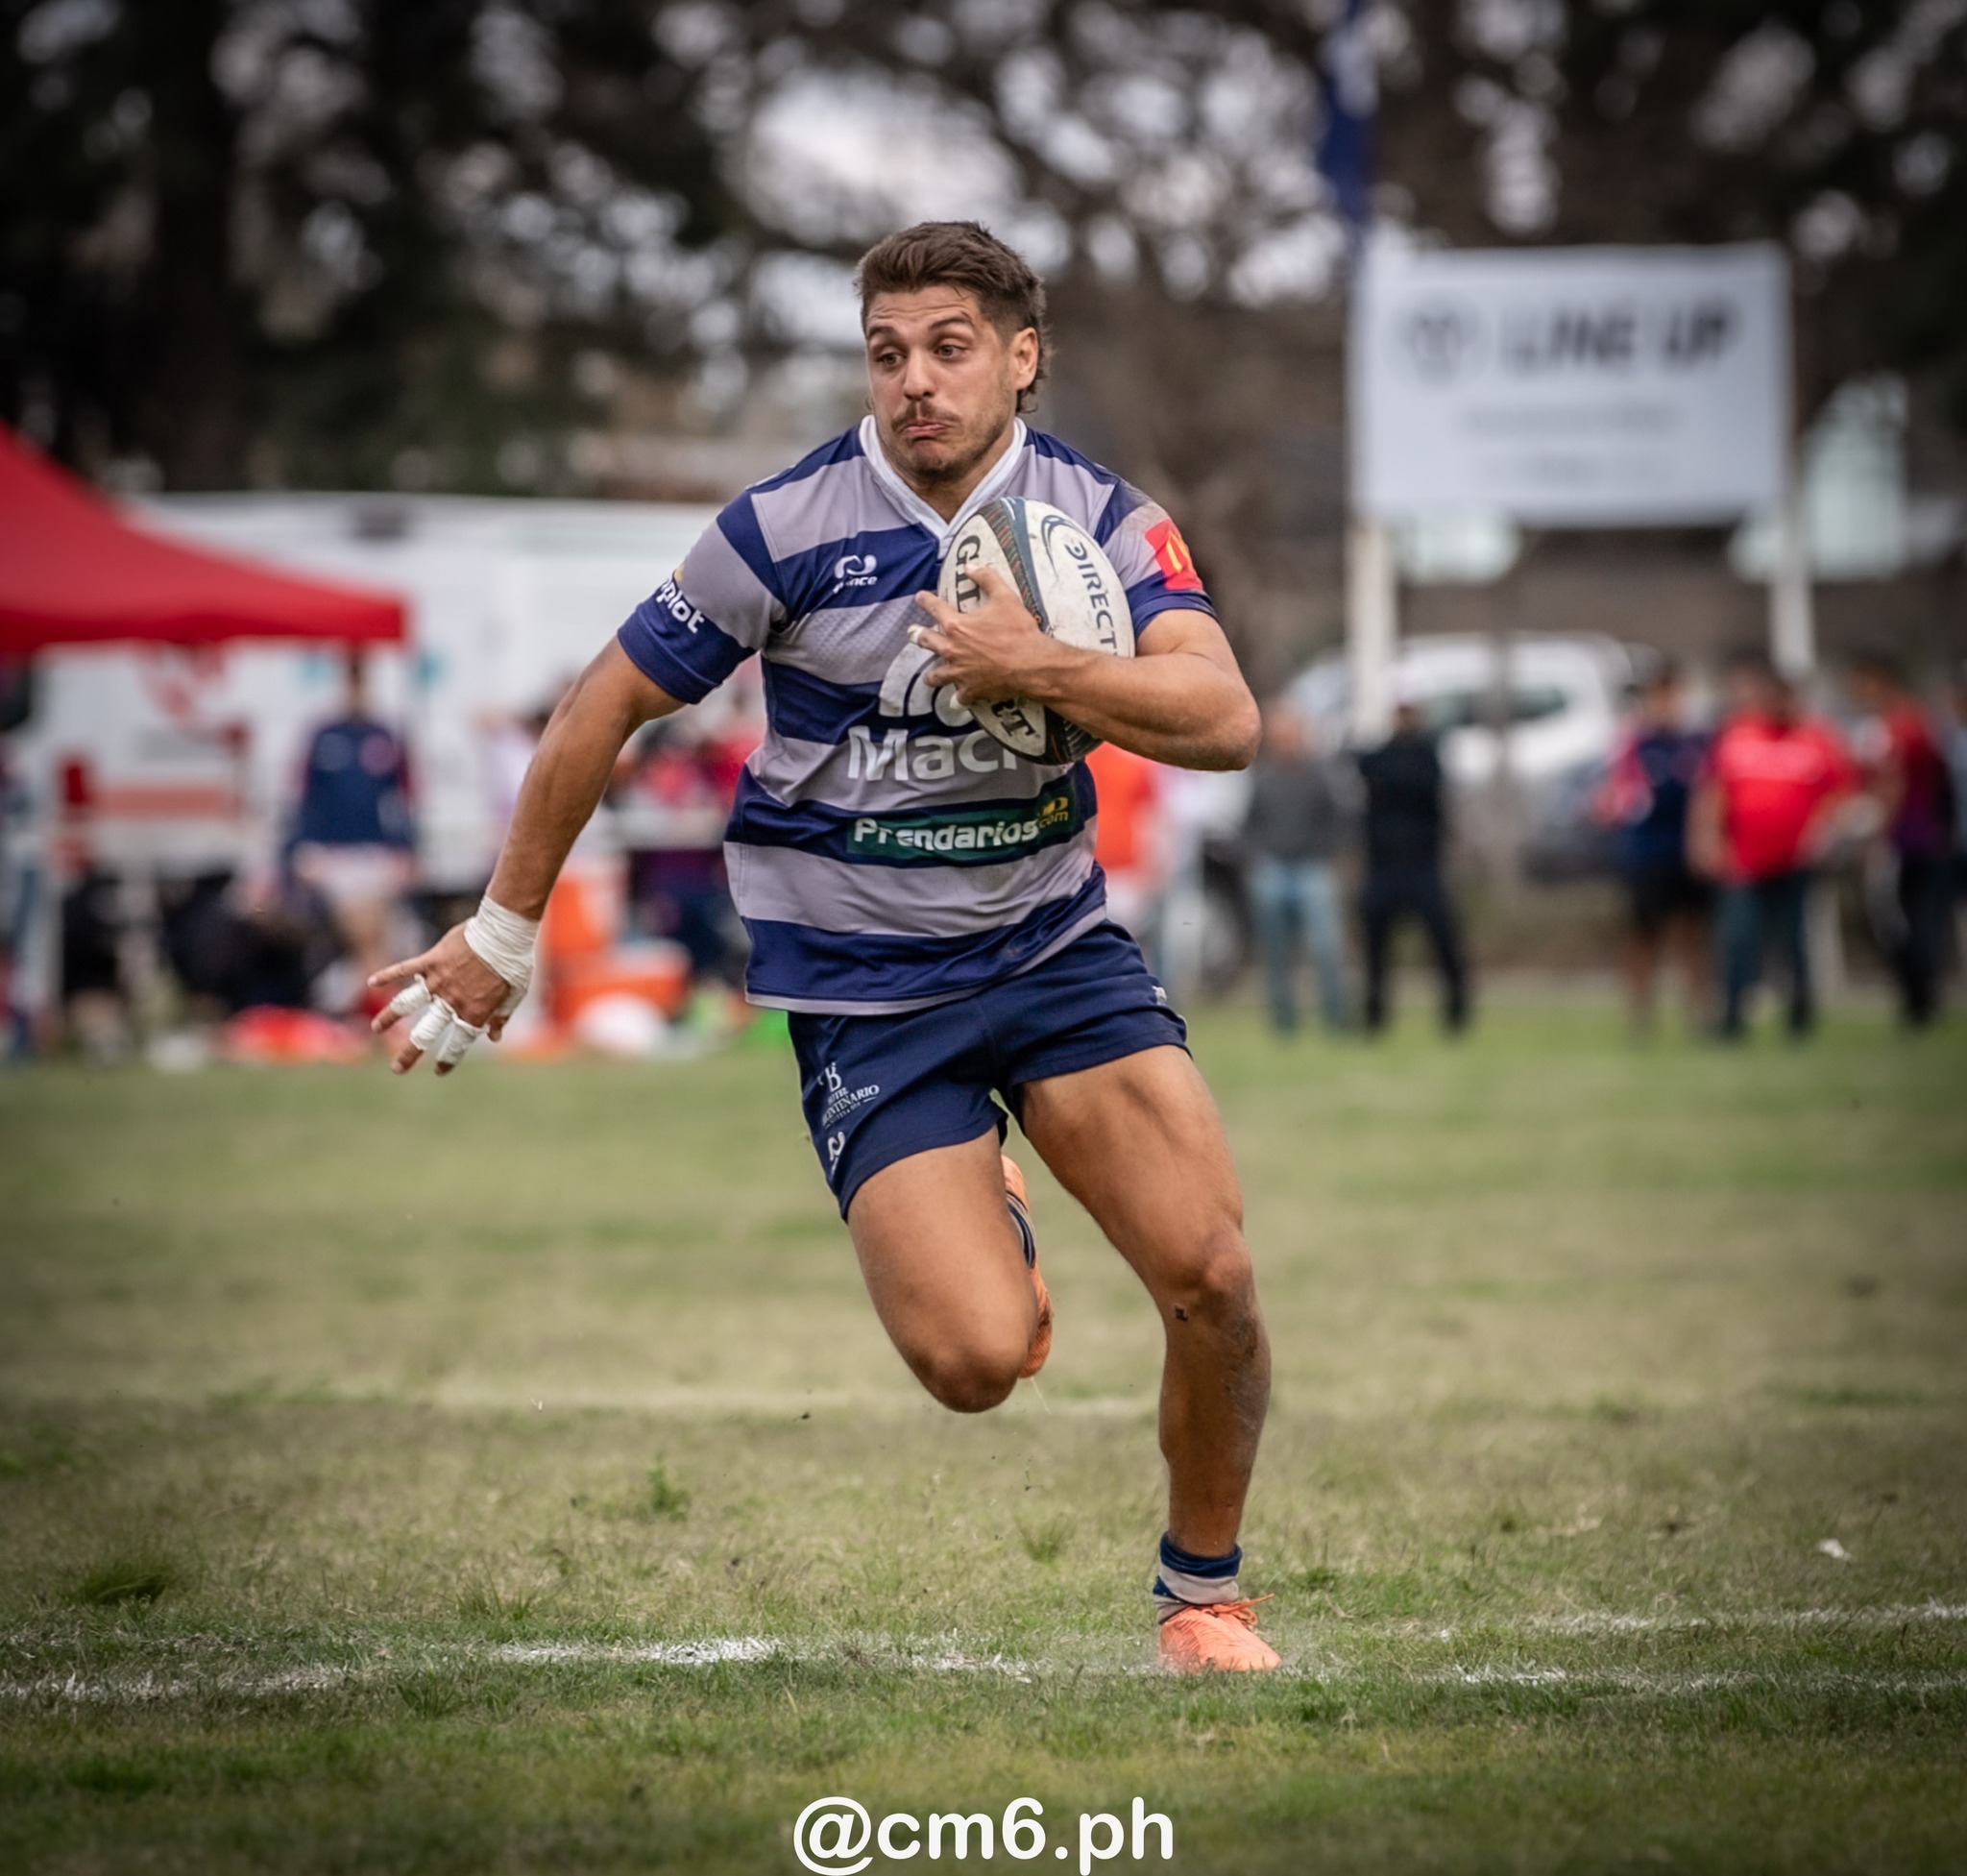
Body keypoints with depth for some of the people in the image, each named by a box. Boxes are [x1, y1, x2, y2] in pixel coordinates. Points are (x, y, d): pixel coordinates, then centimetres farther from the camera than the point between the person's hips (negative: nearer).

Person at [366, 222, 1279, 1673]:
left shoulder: (1102, 517, -4)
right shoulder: (788, 528, -11)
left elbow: (1226, 718, -17)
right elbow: (608, 707, -1)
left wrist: (1039, 668, -30)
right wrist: (504, 934, 4)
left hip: (1057, 942, 2)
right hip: (864, 987, -2)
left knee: (1213, 1280, -14)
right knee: (974, 1362, -17)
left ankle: (1203, 1595, 11)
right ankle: (985, 1221, 21)